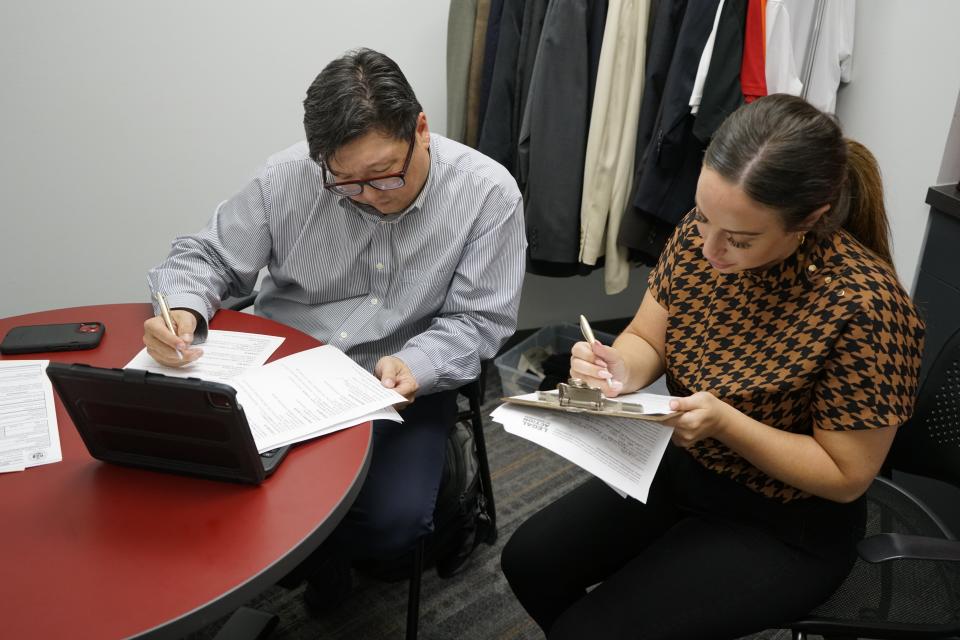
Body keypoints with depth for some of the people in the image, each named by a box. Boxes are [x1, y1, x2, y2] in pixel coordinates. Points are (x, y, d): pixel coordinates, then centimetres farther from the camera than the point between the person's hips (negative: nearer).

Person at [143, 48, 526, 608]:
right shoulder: (289, 177, -9)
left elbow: (479, 320, -8)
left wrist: (415, 366, -27)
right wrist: (183, 310, -21)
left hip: (401, 388, -1)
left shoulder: (488, 192, -12)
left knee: (394, 521, -25)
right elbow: (207, 257, 2)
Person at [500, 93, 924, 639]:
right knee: (529, 559, 2)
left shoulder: (863, 305, -29)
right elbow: (648, 340, 0)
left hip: (787, 529, -6)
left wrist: (725, 421, -33)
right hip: (683, 467, 6)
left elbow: (847, 476, -20)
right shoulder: (701, 234, -13)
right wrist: (620, 369, -24)